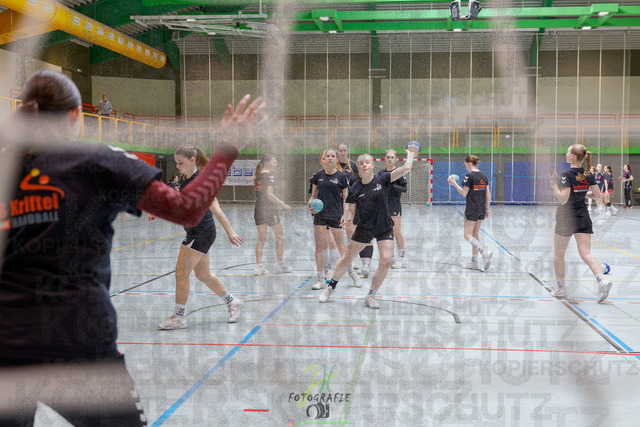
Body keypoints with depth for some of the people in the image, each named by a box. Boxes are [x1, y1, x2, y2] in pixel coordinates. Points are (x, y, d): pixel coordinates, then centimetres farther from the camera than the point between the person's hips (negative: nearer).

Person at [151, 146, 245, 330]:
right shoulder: (187, 181, 10)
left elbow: (216, 209, -23)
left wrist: (230, 232, -27)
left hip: (202, 233, -9)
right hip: (195, 233, 9)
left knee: (181, 273, -5)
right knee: (203, 275, 16)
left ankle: (178, 317, 6)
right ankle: (232, 302, 30)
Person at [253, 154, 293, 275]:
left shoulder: (258, 175, 11)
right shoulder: (269, 175, -12)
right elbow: (269, 195, -19)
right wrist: (283, 205, -15)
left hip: (259, 209, 7)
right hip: (270, 209, -7)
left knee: (261, 239, 9)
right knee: (280, 236, 8)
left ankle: (258, 266, 4)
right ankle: (280, 264, 16)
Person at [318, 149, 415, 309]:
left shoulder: (382, 180, -9)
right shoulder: (354, 189, -6)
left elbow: (406, 168, -16)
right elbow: (351, 210, 1)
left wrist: (410, 154, -1)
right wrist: (348, 218, -20)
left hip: (384, 228, -1)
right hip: (364, 228, 1)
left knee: (386, 261, -15)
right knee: (346, 259, 5)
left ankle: (370, 296, 3)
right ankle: (330, 288, 28)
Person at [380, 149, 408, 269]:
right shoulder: (381, 173, 11)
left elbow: (404, 188, -10)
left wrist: (392, 185, -22)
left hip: (395, 206, -6)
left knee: (397, 233, -6)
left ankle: (402, 259, -2)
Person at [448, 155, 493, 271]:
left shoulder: (469, 176, -12)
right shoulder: (483, 176, 9)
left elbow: (464, 193, -11)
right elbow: (488, 194, 10)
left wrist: (454, 183, -1)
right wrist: (487, 209, 16)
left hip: (472, 210, -7)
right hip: (482, 210, 7)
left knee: (467, 235, -2)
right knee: (475, 234, 14)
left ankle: (485, 252, -23)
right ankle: (474, 262, 17)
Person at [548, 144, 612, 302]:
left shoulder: (567, 175, -16)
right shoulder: (588, 174, 3)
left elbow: (563, 199, -21)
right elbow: (597, 195, 10)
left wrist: (553, 184, -16)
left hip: (566, 218, -6)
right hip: (583, 217, 6)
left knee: (558, 255, 11)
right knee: (586, 253, 1)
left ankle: (560, 288, 19)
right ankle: (602, 280, -22)